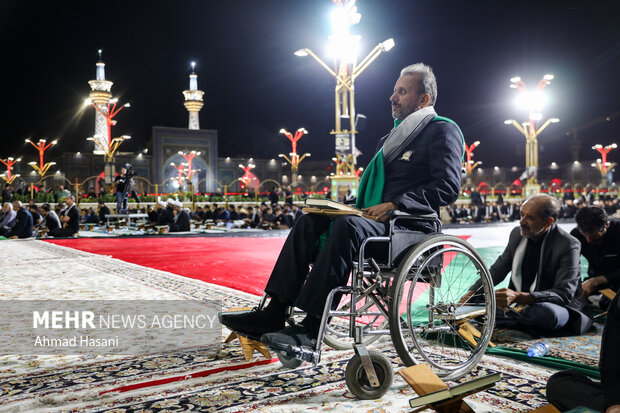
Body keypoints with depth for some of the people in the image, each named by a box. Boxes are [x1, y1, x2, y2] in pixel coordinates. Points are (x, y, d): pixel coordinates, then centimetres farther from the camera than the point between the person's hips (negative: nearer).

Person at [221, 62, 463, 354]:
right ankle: (275, 313, -18)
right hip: (377, 220, 8)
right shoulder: (392, 136, 24)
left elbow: (447, 187, -15)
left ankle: (311, 329, -35)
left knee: (347, 226, -34)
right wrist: (361, 206, 4)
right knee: (310, 222, -10)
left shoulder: (443, 130, -1)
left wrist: (393, 206, -22)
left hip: (410, 227, -8)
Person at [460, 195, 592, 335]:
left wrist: (519, 297, -36)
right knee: (474, 299, -10)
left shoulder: (568, 245, -17)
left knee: (547, 313, -40)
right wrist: (471, 293, -6)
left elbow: (564, 294, -23)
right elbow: (497, 270, 11)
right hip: (519, 303, 5)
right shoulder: (517, 234, 1)